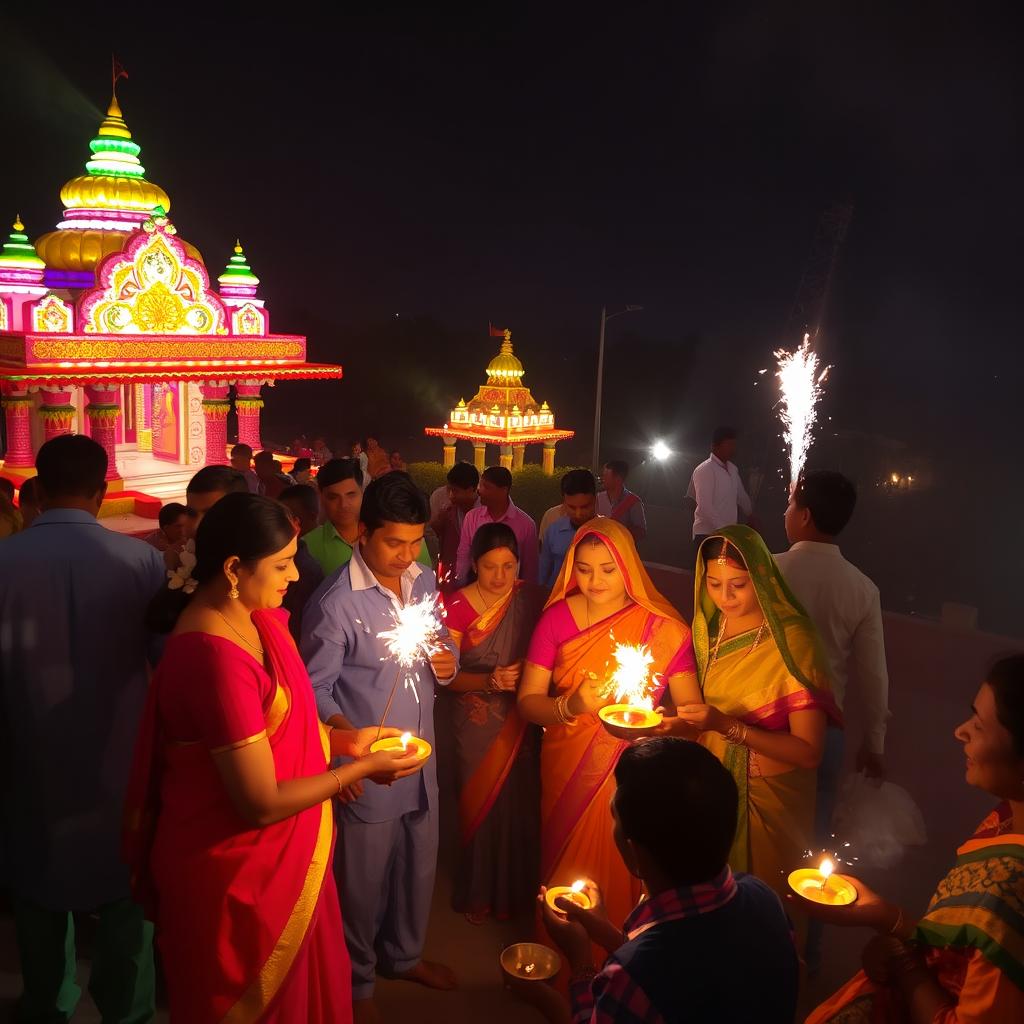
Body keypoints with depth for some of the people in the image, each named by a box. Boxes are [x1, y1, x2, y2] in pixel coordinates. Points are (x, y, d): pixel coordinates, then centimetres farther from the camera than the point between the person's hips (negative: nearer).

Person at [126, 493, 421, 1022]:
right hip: (237, 872, -9)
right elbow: (262, 804, -27)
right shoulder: (216, 658, -32)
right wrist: (362, 769, -16)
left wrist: (343, 739, -1)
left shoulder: (255, 618, -2)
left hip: (280, 854, 9)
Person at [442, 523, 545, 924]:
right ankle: (478, 893, 33)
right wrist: (489, 681, -26)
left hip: (523, 722, 2)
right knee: (480, 805, 9)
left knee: (521, 804, 9)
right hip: (478, 725, -1)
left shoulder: (532, 599, -6)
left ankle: (518, 887, 34)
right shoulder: (457, 607, -12)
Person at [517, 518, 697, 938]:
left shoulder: (664, 628, -6)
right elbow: (527, 702, -4)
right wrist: (571, 706, -24)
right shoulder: (557, 618, -4)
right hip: (568, 774, 1)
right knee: (567, 877, 11)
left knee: (625, 880, 6)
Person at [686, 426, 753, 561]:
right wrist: (722, 529, -21)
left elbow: (741, 496, 27)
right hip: (707, 535, -7)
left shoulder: (732, 469, 12)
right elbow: (705, 506, -19)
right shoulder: (704, 470, -12)